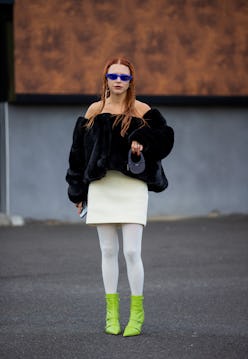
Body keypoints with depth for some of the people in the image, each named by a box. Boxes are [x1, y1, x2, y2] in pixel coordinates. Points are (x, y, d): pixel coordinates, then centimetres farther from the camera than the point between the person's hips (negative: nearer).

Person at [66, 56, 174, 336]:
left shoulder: (142, 111, 3)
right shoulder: (95, 111, 10)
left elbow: (165, 137, 3)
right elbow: (79, 150, 13)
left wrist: (143, 144, -17)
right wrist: (79, 191, 12)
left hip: (132, 186, -2)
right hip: (101, 186, 3)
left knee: (131, 252, -8)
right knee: (108, 251, 5)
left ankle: (137, 312, 3)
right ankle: (111, 311, 13)